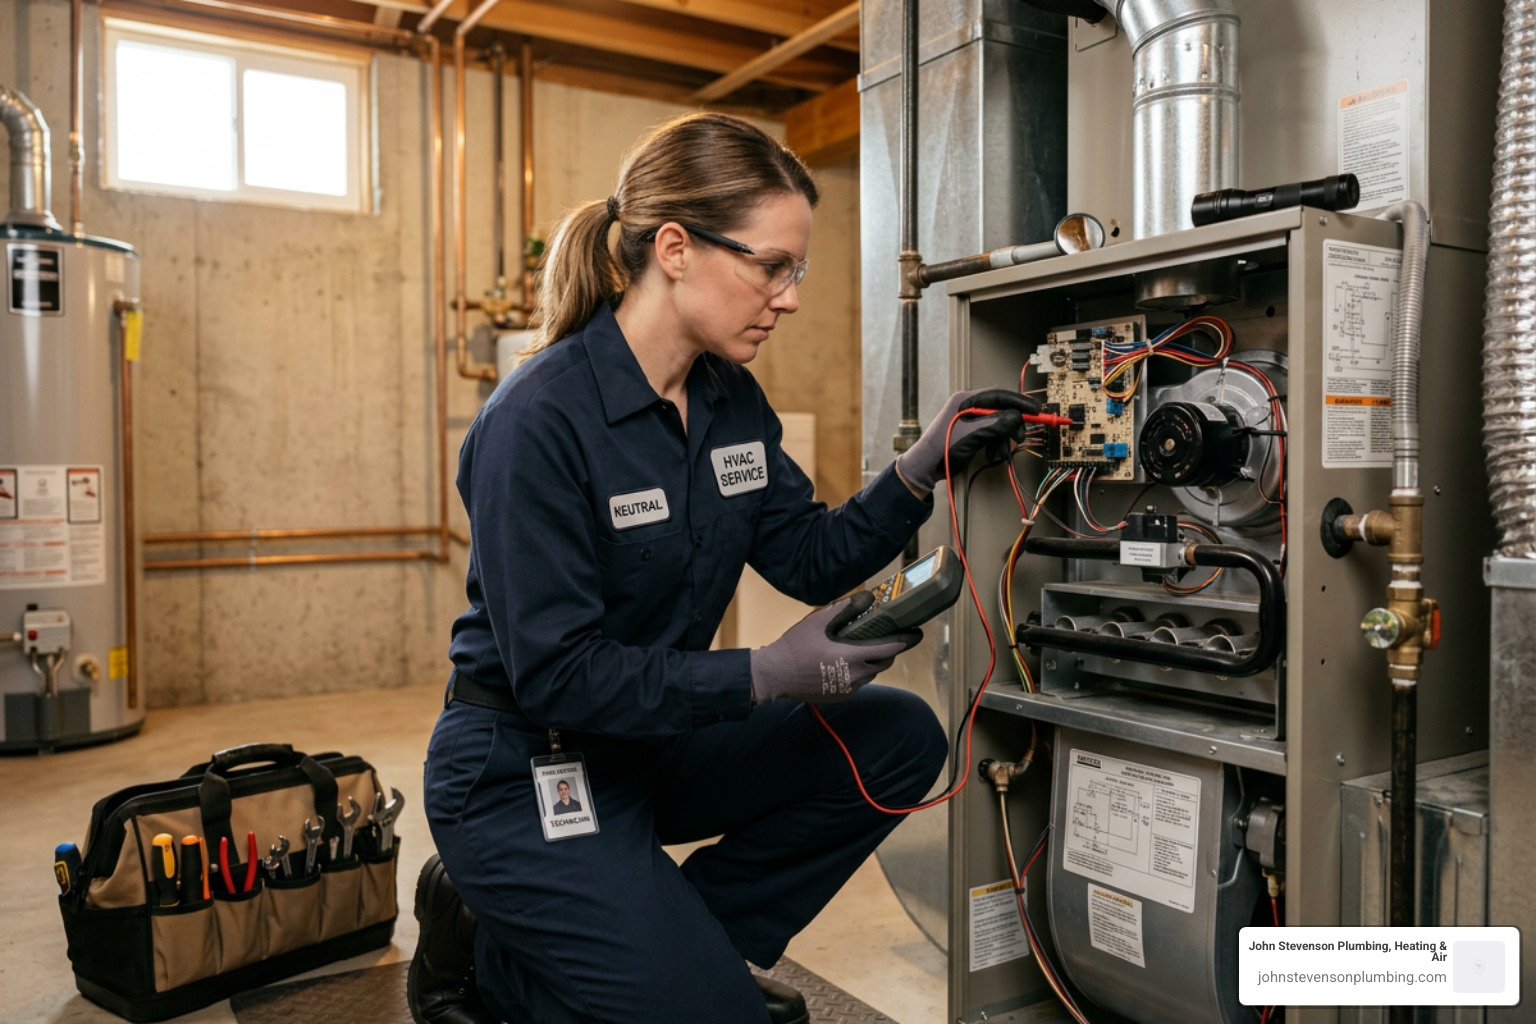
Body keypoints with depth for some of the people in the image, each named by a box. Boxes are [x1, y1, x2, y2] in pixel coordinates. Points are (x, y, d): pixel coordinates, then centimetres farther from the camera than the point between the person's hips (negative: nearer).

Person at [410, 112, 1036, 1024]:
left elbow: (814, 558, 2)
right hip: (524, 775, -7)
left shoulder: (731, 398, -1)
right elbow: (553, 672, -25)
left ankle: (677, 937, 9)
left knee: (897, 739, -4)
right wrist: (764, 676, -29)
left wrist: (921, 470, -12)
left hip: (651, 739, 8)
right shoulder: (539, 419, -25)